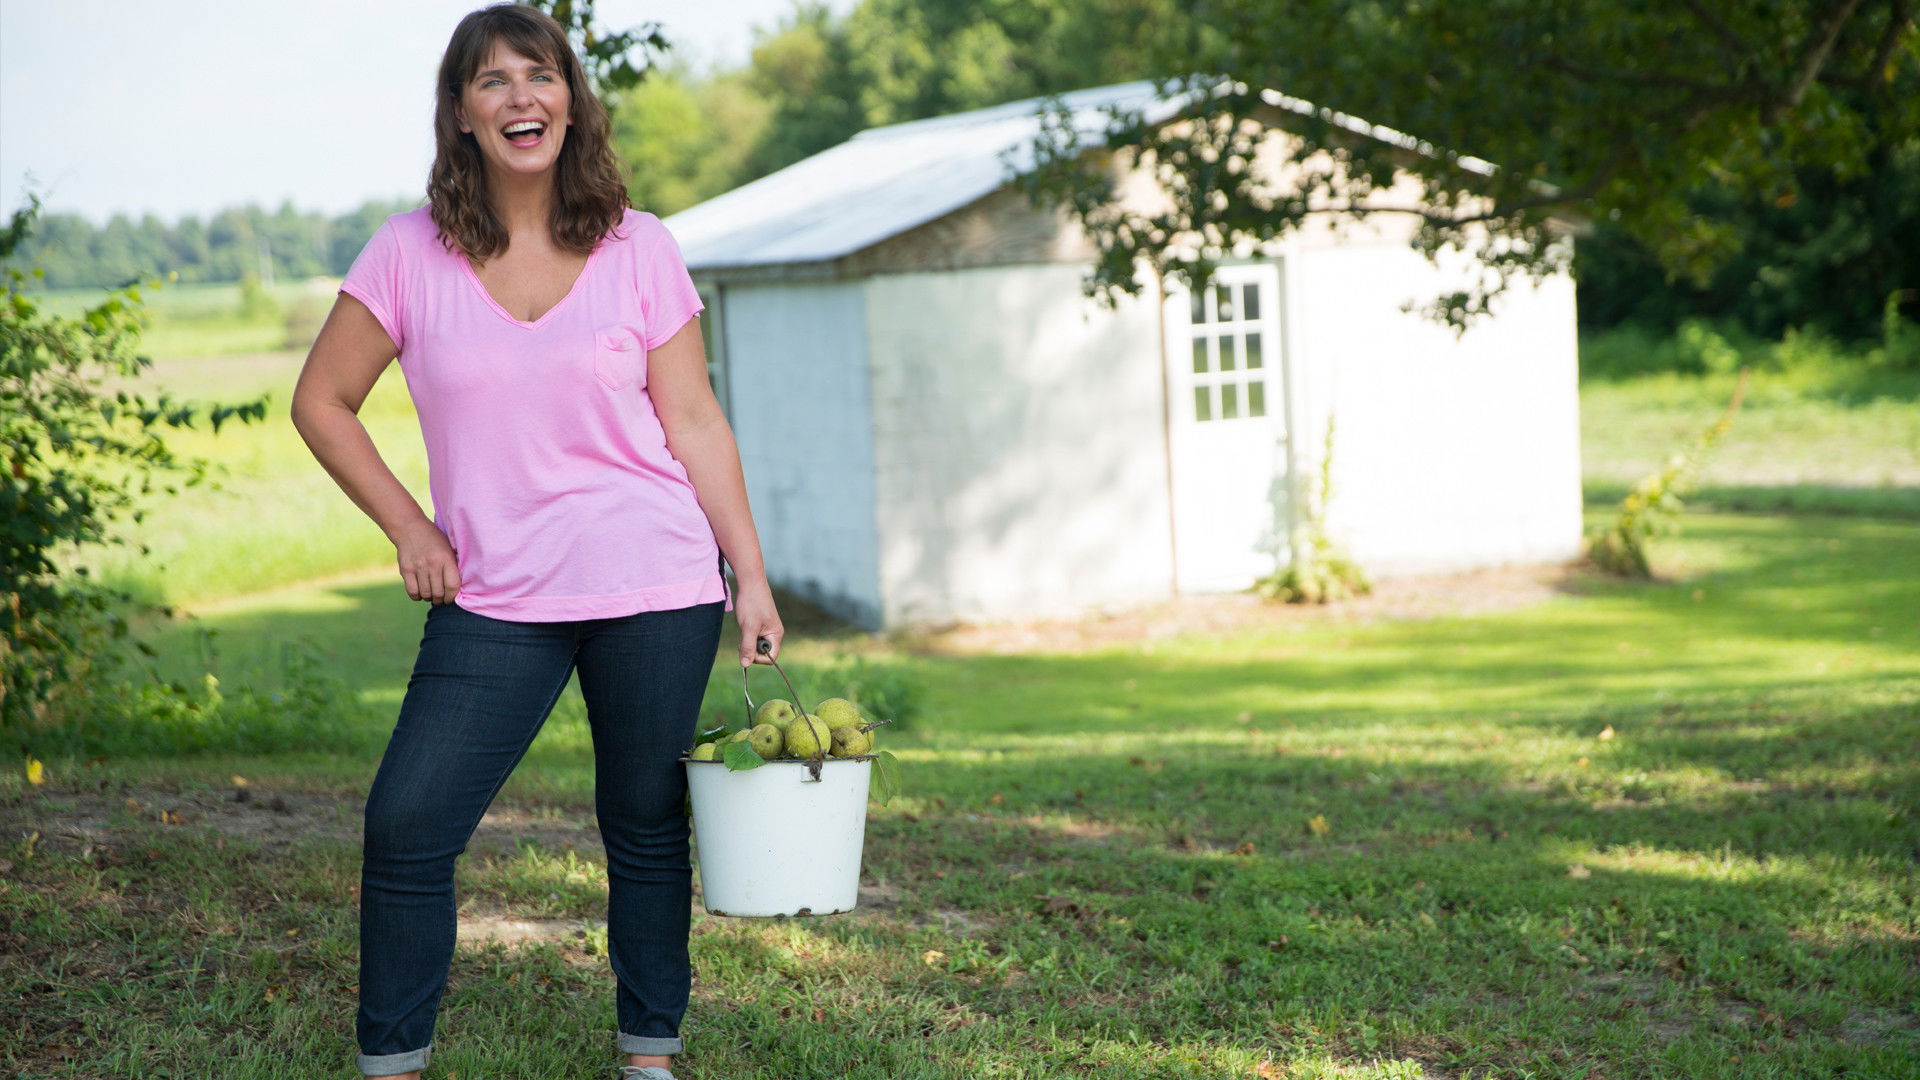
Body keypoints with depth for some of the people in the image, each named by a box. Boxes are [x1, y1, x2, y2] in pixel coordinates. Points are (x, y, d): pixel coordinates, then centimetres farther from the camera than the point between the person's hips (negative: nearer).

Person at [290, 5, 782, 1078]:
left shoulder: (638, 247, 1)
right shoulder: (411, 254, 0)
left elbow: (694, 423, 3)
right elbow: (323, 401, 9)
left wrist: (751, 577, 1)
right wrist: (408, 527, 1)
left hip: (656, 589, 0)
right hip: (492, 604, 1)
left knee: (647, 826, 7)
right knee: (407, 826, -5)